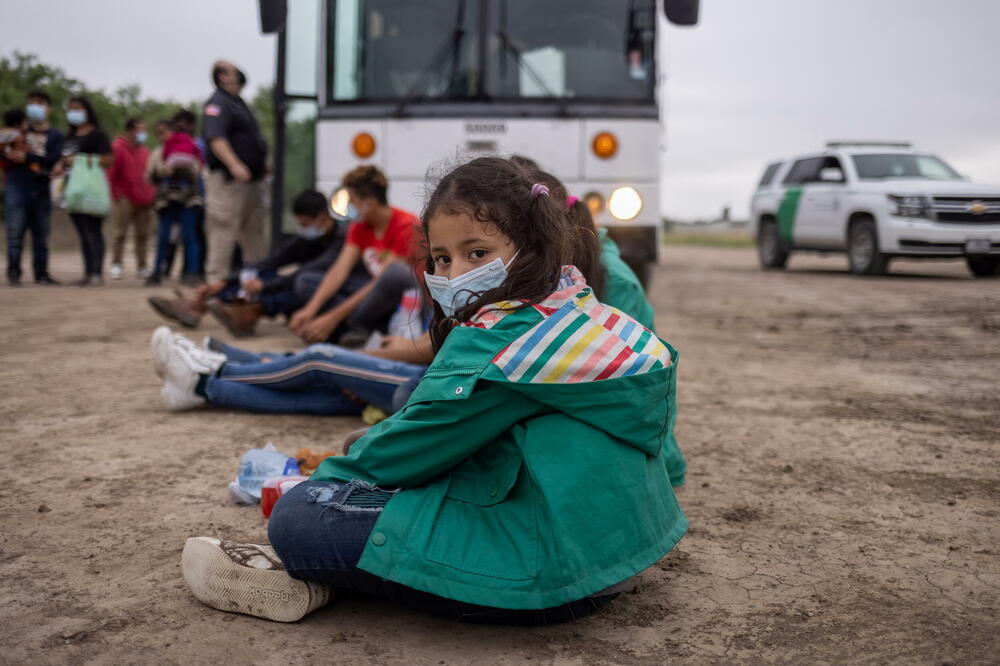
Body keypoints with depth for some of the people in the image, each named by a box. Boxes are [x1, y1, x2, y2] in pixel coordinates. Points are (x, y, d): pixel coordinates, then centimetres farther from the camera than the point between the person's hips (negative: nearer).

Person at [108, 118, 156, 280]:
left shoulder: (145, 151, 15)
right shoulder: (118, 148, -4)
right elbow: (110, 174, -7)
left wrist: (152, 196, 13)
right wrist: (116, 194, -10)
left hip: (144, 200, 5)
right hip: (124, 199, -5)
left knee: (142, 235, 7)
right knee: (119, 233, -3)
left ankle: (142, 266, 14)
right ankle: (116, 265, 5)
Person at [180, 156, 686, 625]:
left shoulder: (499, 340, -19)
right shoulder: (579, 310, 9)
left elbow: (409, 448, -11)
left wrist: (325, 477, 9)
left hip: (545, 577, -10)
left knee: (299, 519, -14)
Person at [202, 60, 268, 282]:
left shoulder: (238, 103, 21)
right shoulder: (217, 104, -10)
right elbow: (215, 139, -22)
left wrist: (262, 163, 24)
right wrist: (234, 165, -32)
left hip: (251, 178, 10)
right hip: (229, 180, -10)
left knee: (255, 230, 13)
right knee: (224, 230, -7)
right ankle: (217, 281, -4)